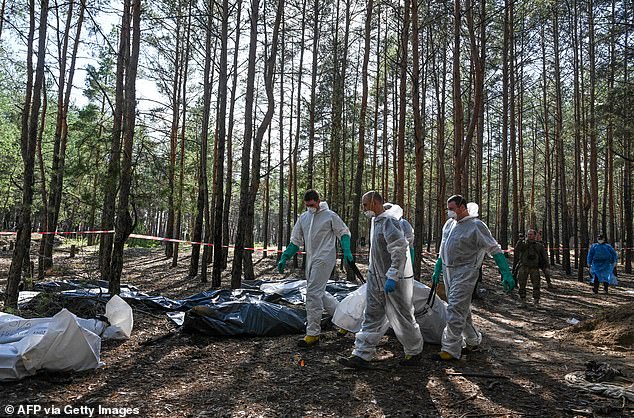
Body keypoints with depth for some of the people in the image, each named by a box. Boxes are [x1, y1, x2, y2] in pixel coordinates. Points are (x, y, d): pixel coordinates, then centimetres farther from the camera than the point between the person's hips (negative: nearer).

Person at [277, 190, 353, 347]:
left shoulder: (330, 216, -5)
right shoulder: (303, 218, 12)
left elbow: (344, 233, 2)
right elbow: (295, 241, 16)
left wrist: (347, 251, -12)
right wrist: (284, 258, 8)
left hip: (324, 259, -8)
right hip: (311, 260, 8)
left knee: (313, 293, -14)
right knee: (317, 293, 11)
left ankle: (313, 334, -9)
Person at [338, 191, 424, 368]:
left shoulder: (389, 222, -18)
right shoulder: (375, 221, 12)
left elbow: (400, 252, -24)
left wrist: (392, 278, -26)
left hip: (394, 280, -9)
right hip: (376, 278, 9)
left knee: (402, 318, 6)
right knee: (372, 317, 8)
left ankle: (414, 352, 25)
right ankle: (362, 355, 12)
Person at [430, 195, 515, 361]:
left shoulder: (476, 226, -13)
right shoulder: (449, 224, 9)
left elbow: (495, 250, -12)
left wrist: (506, 274, -17)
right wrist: (437, 270, 21)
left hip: (465, 273, -8)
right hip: (448, 271, 8)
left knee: (455, 310, -10)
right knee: (462, 309, 16)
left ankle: (451, 350, -2)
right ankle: (473, 340, 33)